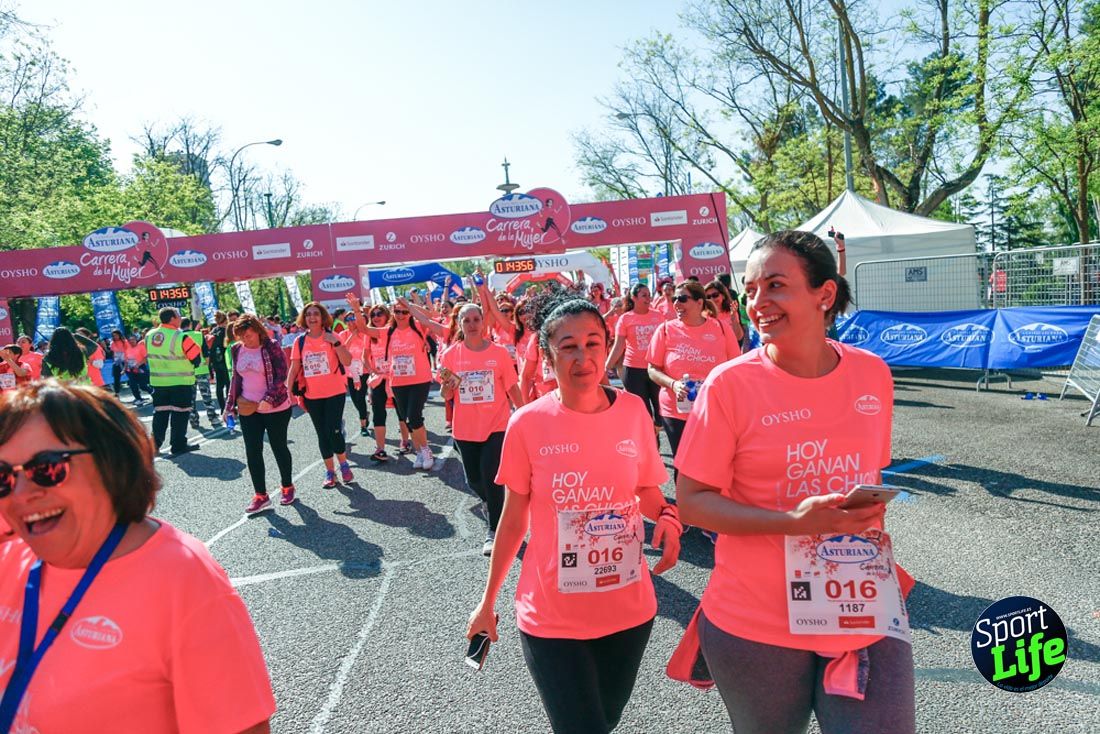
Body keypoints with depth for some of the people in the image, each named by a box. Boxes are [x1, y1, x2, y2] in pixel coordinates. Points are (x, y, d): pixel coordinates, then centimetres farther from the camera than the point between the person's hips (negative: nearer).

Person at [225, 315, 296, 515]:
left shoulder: (272, 347, -13)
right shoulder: (238, 350, 3)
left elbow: (281, 375, -15)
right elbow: (236, 378, 12)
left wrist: (269, 399, -25)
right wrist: (230, 404, 7)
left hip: (275, 408, -5)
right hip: (248, 409, 5)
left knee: (279, 448, 9)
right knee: (252, 452, 2)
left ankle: (287, 487, 27)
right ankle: (260, 495, 10)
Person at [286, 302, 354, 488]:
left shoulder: (331, 337, -4)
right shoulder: (300, 341, 2)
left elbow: (347, 362, -12)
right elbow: (294, 368, 4)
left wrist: (335, 343, -22)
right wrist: (287, 391, -2)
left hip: (335, 392, -3)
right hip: (312, 396, 3)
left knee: (334, 431, -9)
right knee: (322, 434, 8)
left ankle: (343, 464, 15)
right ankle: (330, 471, 20)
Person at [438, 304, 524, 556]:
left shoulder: (499, 353, -6)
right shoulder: (451, 355, -2)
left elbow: (512, 388, 0)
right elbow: (446, 396, 3)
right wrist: (447, 385, -20)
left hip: (496, 426, -3)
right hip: (465, 429, 3)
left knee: (491, 477, -9)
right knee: (473, 479, 13)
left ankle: (494, 531, 5)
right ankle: (492, 503, 47)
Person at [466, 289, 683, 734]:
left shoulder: (633, 411, -7)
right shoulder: (528, 424, -12)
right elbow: (513, 521, -1)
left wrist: (666, 517, -14)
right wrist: (488, 601, 6)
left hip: (630, 610, 3)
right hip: (552, 618, -3)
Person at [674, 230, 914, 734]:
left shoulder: (873, 373, 0)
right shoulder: (730, 383, -13)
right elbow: (691, 502, -12)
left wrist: (876, 546, 5)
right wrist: (794, 522, -23)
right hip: (759, 625, -2)